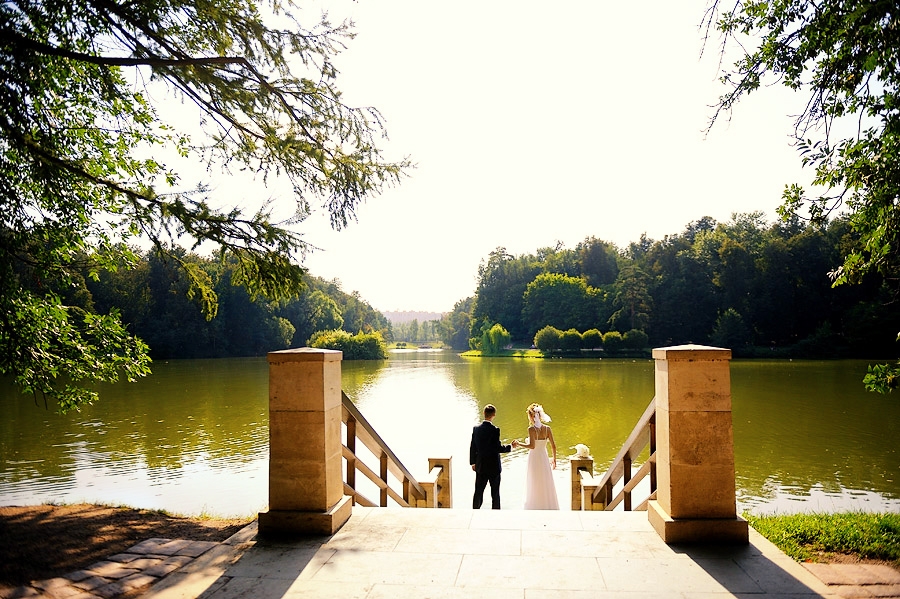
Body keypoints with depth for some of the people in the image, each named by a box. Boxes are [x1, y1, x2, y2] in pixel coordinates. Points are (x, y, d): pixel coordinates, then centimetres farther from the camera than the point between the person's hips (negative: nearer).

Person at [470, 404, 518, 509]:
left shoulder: (476, 429, -3)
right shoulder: (495, 430, -18)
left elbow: (472, 447, 3)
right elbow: (498, 448, -18)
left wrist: (473, 462, 13)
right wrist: (511, 446, -2)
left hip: (480, 466, 4)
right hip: (494, 466, -4)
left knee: (478, 492, 11)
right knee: (495, 492, 9)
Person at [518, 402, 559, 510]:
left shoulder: (531, 429, -15)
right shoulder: (547, 428, -1)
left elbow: (532, 446, -24)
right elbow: (553, 446, 0)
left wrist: (519, 444, -11)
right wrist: (554, 459, 13)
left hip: (534, 459, -4)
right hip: (544, 459, 4)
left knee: (535, 487, 7)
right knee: (546, 487, 15)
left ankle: (536, 508, 11)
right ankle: (548, 507, 20)